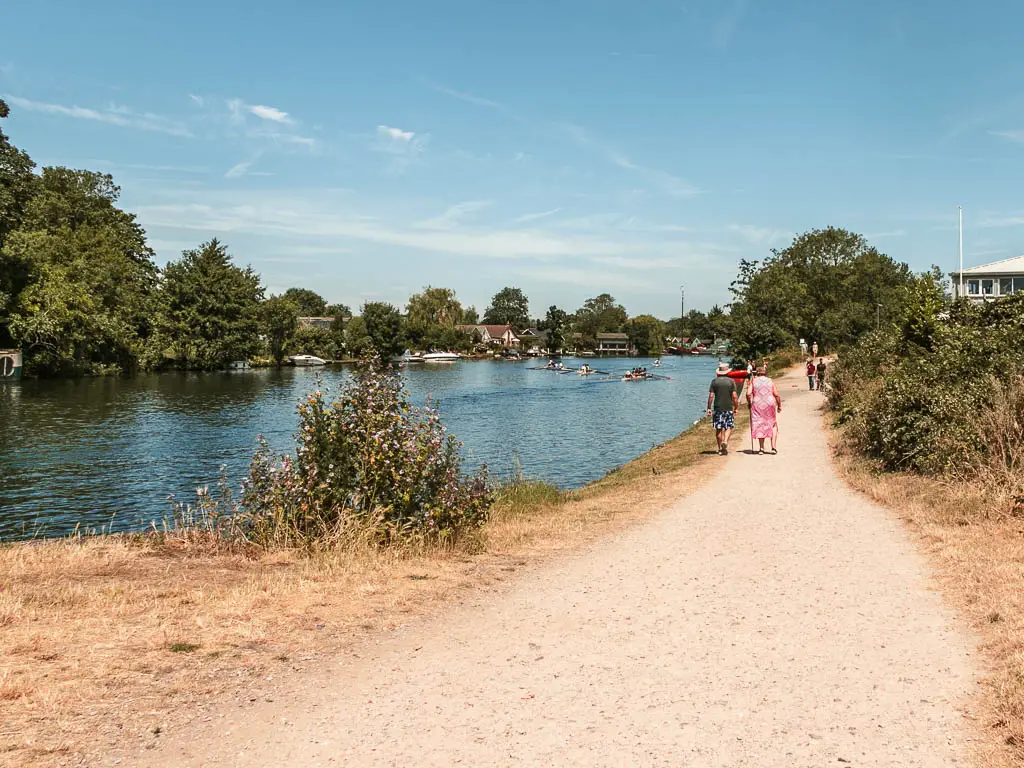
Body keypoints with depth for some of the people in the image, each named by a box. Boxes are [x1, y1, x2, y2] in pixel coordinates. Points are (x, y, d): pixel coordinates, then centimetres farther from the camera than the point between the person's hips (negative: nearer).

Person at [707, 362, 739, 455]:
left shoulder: (714, 381, 0)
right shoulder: (731, 381, -2)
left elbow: (711, 396, -3)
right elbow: (734, 396, -5)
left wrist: (709, 408, 3)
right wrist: (736, 408, 4)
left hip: (717, 408, 1)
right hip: (729, 408, -1)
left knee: (718, 429, 8)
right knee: (729, 427, 7)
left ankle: (720, 448, 13)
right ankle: (725, 441, -18)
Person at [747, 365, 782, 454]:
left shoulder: (754, 381, 4)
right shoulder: (770, 381, 5)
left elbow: (748, 394, -7)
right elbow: (776, 395, -2)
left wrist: (749, 403, 9)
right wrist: (779, 405, 8)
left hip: (757, 405, 0)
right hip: (770, 405, 0)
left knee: (759, 426, 8)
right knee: (772, 425, 12)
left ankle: (761, 448, 6)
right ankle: (773, 446, 2)